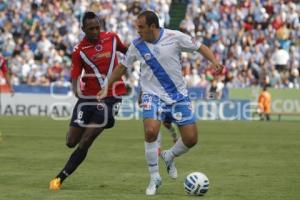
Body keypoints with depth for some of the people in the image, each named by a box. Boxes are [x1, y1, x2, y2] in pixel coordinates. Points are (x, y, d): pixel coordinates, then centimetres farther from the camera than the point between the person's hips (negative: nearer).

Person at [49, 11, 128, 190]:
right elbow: (74, 78, -11)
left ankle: (61, 178, 0)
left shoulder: (112, 38, -1)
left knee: (84, 143, -8)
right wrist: (77, 91, -31)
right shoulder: (79, 51, -7)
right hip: (89, 97, 1)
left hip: (111, 97, -1)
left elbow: (124, 50, 22)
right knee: (71, 142, 5)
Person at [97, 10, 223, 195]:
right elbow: (123, 67, 11)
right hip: (153, 95, 0)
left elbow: (200, 47, -2)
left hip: (179, 95, 0)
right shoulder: (137, 45, -5)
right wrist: (107, 87, 12)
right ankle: (155, 178, -9)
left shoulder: (174, 37, -11)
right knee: (151, 131, -25)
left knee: (191, 139, -4)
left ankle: (169, 156, 30)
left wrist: (214, 62, -19)